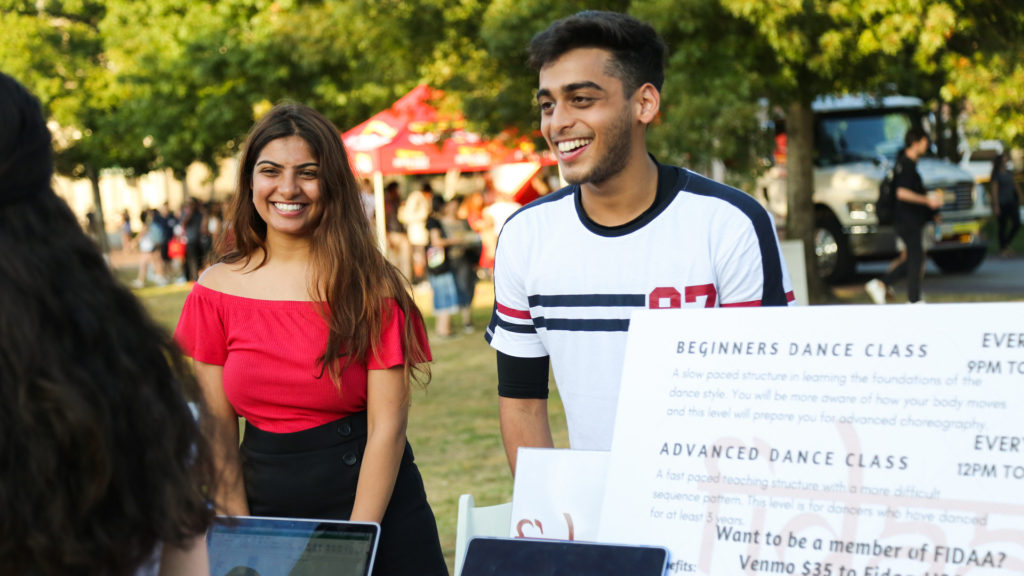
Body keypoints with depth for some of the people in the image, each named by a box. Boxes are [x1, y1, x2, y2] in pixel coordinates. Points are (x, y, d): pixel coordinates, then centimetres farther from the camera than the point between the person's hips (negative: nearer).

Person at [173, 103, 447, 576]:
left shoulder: (372, 286, -6)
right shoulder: (218, 290, 0)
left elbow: (387, 426, -10)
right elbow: (219, 434, 1)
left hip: (373, 502, -2)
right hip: (266, 502, 2)